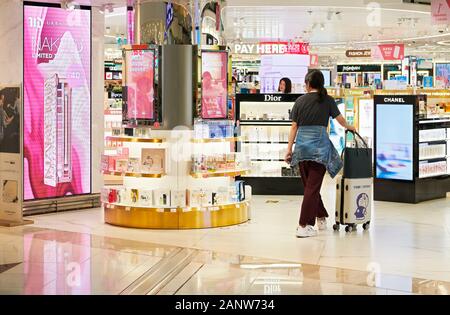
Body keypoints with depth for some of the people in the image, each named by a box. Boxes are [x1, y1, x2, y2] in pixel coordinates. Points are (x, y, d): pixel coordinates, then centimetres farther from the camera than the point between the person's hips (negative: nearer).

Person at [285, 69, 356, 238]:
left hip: (302, 144, 3)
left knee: (309, 185, 16)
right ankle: (304, 226, -7)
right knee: (313, 186, -2)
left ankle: (321, 218, 26)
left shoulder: (300, 101, 8)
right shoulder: (327, 100, 3)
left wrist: (289, 149, 10)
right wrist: (349, 127, 36)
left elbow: (294, 127, 7)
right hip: (319, 145, -3)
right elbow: (340, 119, 15)